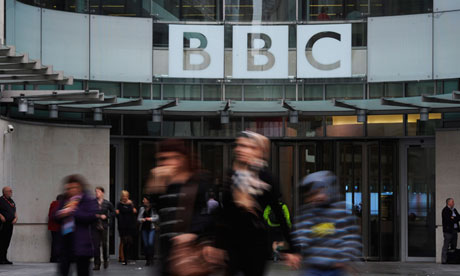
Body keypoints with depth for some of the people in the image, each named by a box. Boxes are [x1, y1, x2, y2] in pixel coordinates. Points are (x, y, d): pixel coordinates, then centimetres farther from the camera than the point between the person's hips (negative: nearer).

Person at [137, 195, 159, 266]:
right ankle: (147, 260, 9)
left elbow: (156, 217, 0)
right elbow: (138, 218, 11)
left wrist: (150, 219, -15)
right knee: (145, 244, 2)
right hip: (144, 228, 3)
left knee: (150, 243, -17)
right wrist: (142, 220, -9)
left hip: (151, 228, -3)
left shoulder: (153, 209, 1)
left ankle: (151, 257, 0)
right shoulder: (142, 209, 11)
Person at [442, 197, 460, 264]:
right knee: (446, 246, -7)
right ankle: (444, 260, -6)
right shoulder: (445, 210, -6)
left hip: (454, 230, 8)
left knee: (454, 246, 8)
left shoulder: (454, 210, 18)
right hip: (448, 230, -8)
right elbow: (447, 219, -17)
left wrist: (453, 218, -8)